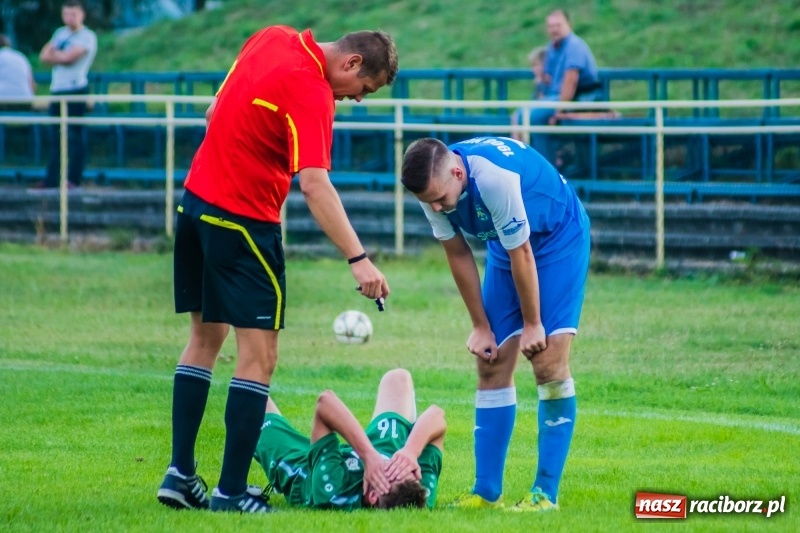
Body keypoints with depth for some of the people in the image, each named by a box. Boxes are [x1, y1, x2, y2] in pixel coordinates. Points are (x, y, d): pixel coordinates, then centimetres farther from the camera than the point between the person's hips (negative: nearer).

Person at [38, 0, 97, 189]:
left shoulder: (87, 37, -4)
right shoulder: (60, 33, 18)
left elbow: (68, 57, -16)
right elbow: (44, 56, 9)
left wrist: (53, 54, 2)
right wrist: (61, 57, -8)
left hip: (76, 90, -7)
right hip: (57, 89, 7)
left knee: (74, 136, -6)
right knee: (55, 137, 7)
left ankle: (74, 180, -5)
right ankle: (51, 181, 9)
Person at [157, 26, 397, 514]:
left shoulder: (274, 38, 5)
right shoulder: (311, 93, -20)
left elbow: (216, 111, 17)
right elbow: (314, 185, -29)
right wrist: (359, 259, -32)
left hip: (197, 198, 9)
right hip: (244, 223, -9)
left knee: (206, 337, 18)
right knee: (259, 355, -4)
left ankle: (181, 473, 19)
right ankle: (231, 491, -5)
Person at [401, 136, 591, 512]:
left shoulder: (496, 178, -37)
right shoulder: (433, 186, -17)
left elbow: (522, 255, -26)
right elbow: (458, 255, -5)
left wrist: (532, 324, -15)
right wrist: (481, 327, -1)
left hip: (558, 239, -7)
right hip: (504, 247, 7)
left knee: (549, 364, -15)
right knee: (492, 366, 0)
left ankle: (546, 493, -12)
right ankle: (487, 491, 4)